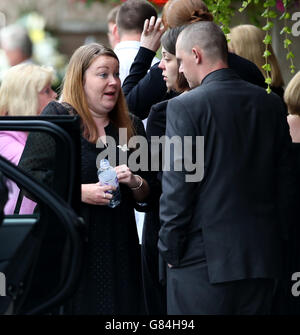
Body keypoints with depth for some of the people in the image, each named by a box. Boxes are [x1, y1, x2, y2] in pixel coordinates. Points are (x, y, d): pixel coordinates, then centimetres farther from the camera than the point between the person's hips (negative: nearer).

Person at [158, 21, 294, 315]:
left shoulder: (185, 106, -9)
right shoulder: (271, 104, 7)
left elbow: (177, 186, -11)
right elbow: (284, 179, 11)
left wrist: (170, 249, -3)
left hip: (203, 257, -6)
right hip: (263, 255, 6)